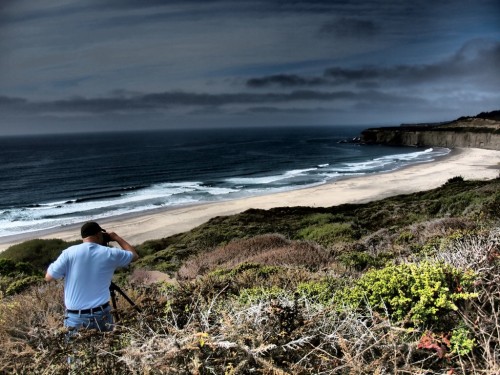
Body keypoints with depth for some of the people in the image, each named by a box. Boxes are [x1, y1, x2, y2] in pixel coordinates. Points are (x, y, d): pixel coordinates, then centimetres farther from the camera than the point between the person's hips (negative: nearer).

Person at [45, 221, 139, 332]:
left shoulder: (69, 253, -6)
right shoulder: (110, 254, -3)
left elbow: (48, 277, 0)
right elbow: (134, 255, 14)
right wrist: (116, 238, 22)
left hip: (75, 317, 0)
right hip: (101, 315, 0)